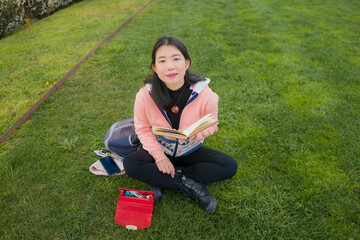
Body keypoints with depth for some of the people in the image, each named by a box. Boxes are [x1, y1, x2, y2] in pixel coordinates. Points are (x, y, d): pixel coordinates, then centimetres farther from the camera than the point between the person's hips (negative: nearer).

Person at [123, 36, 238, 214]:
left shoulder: (204, 94, -22)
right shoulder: (145, 95, -20)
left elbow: (211, 125, -6)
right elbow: (143, 129, -7)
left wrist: (196, 133, -29)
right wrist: (159, 156, -19)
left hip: (190, 151, 1)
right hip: (159, 150, 0)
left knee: (230, 166, -21)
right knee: (130, 164, -28)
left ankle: (161, 180, -17)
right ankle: (189, 184, -18)